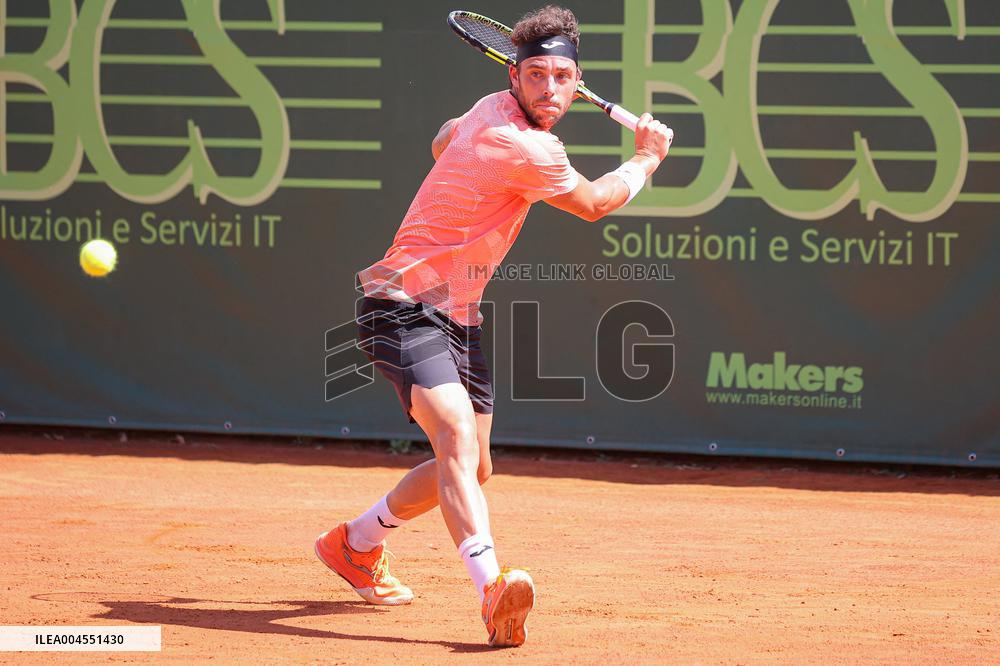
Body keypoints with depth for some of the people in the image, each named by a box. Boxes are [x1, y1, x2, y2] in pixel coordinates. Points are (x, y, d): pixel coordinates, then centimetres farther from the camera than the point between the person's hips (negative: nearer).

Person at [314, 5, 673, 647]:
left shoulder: (491, 110, 7)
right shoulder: (522, 147, -22)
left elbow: (443, 141, 30)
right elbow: (595, 203, -5)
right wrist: (648, 157, 11)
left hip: (459, 314, 11)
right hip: (406, 302, -11)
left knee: (470, 467, 17)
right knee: (456, 432, -32)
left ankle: (355, 546, 40)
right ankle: (493, 586, -53)